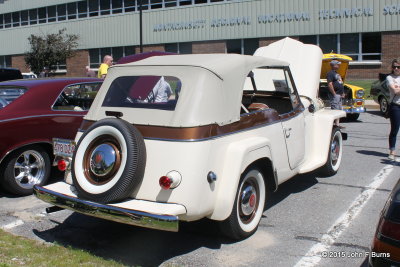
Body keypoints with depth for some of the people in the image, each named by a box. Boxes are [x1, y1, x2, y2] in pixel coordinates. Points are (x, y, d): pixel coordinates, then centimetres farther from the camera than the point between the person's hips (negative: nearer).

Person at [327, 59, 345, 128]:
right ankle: (335, 124, -10)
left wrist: (343, 93, 18)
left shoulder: (337, 74, 21)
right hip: (335, 95, -10)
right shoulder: (330, 73, -10)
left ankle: (337, 124, 15)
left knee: (339, 110, 11)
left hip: (339, 95, 10)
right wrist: (334, 94, -21)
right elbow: (330, 84, -19)